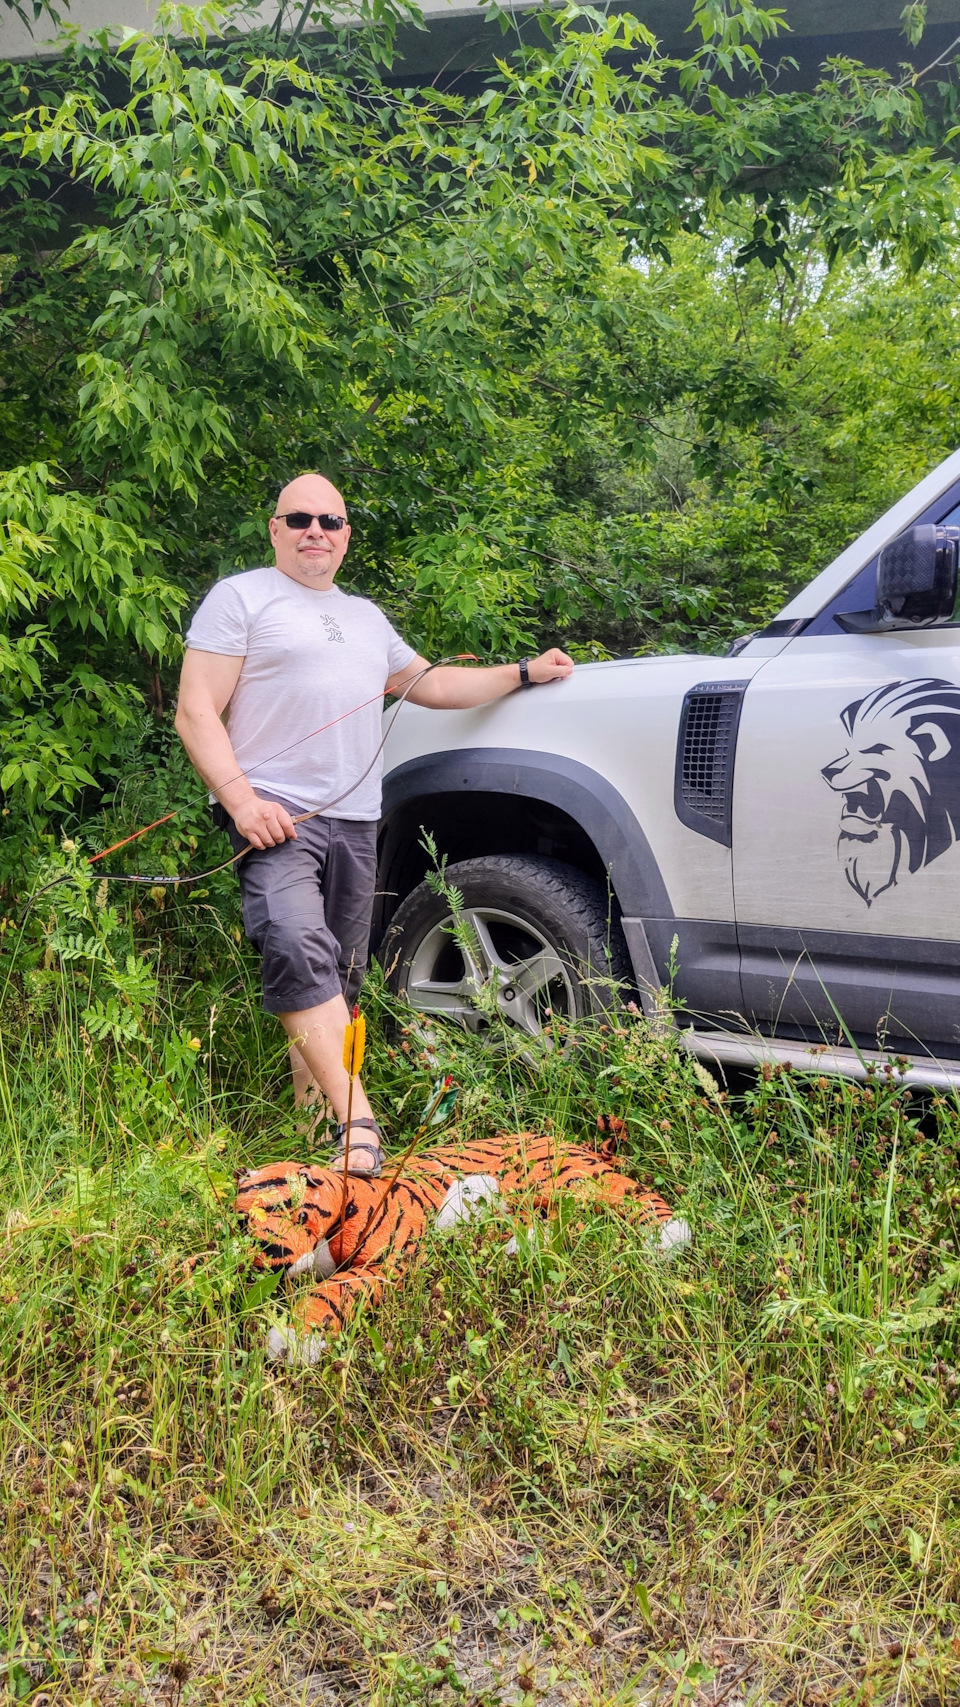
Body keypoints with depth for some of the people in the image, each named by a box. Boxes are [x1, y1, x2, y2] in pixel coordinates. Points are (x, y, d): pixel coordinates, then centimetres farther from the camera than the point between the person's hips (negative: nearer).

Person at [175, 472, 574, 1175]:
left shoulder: (365, 616, 26)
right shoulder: (241, 597, 5)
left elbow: (431, 683, 34)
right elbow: (197, 712, -2)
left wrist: (525, 672, 26)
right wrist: (240, 799, -16)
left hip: (356, 823, 7)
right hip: (275, 814, -7)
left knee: (341, 977, 4)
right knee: (300, 951, -25)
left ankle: (309, 1104, 14)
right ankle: (356, 1120, -28)